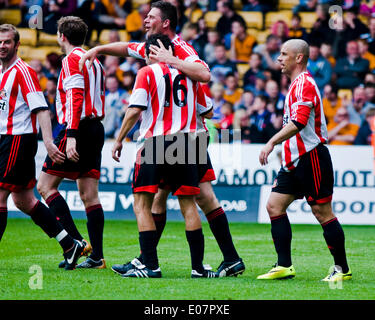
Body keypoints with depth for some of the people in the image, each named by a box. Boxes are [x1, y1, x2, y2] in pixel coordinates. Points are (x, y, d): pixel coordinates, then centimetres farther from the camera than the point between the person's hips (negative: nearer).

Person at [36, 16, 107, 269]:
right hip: (96, 129, 9)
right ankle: (97, 256, 1)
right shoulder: (94, 61, 20)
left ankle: (76, 242, -16)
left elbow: (76, 97, -18)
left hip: (78, 129, -9)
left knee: (45, 186, -5)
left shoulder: (72, 59, -7)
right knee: (89, 195, 6)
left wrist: (71, 136, -25)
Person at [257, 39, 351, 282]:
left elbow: (299, 122, -28)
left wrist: (272, 142, -34)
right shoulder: (297, 84, 18)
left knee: (322, 212, -5)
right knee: (274, 206, 2)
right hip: (295, 161, 10)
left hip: (311, 158, -10)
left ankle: (343, 269, 4)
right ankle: (284, 266, 1)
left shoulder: (304, 83, -15)